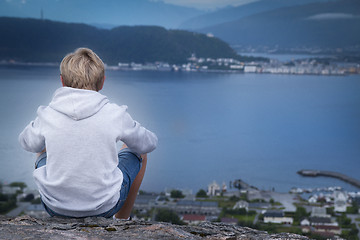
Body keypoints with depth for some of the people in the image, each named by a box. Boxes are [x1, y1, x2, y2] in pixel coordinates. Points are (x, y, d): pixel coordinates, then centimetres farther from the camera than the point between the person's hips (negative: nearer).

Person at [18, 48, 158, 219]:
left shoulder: (47, 115, -11)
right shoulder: (114, 114, -14)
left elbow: (28, 143, 12)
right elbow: (149, 144, 3)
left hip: (55, 206, 2)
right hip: (104, 207, -2)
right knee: (138, 152, 23)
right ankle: (122, 221, 36)